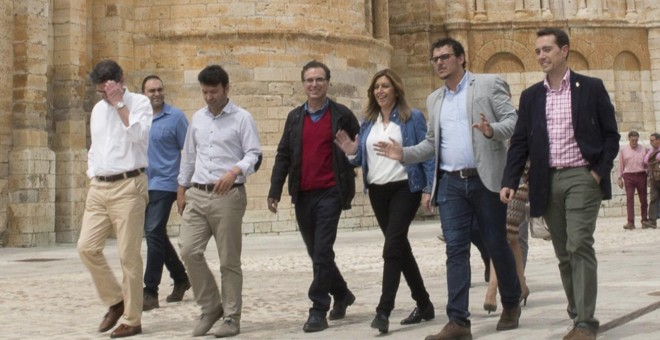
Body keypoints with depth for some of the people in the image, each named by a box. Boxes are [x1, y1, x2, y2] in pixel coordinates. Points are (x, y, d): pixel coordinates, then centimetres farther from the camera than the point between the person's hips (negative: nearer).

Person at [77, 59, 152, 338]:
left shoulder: (139, 103, -3)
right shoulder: (98, 109, 16)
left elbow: (137, 134, -21)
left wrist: (119, 103, -17)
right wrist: (92, 183, 14)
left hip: (128, 187, -6)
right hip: (99, 188, 6)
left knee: (128, 256, -4)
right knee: (87, 247, -1)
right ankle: (116, 300, 17)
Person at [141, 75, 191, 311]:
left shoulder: (175, 117, -3)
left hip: (164, 184, -6)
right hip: (141, 184, 6)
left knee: (154, 233, -14)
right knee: (157, 235, 14)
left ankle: (150, 292, -11)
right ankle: (180, 278, 33)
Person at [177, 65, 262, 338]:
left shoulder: (242, 118, -2)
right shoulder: (197, 118, 15)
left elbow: (254, 155, -8)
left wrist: (235, 171, -26)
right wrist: (181, 188, 18)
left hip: (228, 195, -4)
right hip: (197, 194, 5)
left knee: (229, 260, 1)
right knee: (189, 250, -7)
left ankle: (231, 318, 12)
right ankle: (210, 307, 10)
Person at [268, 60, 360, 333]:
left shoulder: (342, 115, 1)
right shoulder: (294, 117, 11)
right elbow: (283, 155, 9)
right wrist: (274, 191, 3)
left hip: (330, 193, -4)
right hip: (303, 195, 4)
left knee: (322, 252, -9)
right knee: (317, 253, 13)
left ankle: (318, 311, -2)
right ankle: (341, 294, 34)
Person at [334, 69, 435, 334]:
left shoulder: (413, 118, -3)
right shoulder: (368, 123, 12)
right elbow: (364, 159, 14)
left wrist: (430, 188, -15)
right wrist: (352, 153, -8)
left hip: (404, 188, -6)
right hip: (377, 191, 6)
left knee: (392, 247, -14)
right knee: (401, 247, 12)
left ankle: (383, 310, -15)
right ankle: (424, 304, 24)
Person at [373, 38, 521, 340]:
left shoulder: (489, 84, 1)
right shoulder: (434, 99, 17)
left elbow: (513, 120, -5)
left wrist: (493, 130, -25)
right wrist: (404, 154, 4)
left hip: (485, 179, -4)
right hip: (450, 183, 4)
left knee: (497, 245, 6)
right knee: (456, 250, -3)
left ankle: (511, 305, 28)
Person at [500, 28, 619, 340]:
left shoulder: (591, 88, 2)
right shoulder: (530, 96, 11)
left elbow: (611, 135, 4)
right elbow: (520, 142, 7)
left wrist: (600, 171, -8)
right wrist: (509, 181, -4)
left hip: (581, 177, -4)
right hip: (547, 182, 4)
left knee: (579, 247, -13)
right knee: (564, 253, 8)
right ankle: (578, 312, 18)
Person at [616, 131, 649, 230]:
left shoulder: (643, 149, 7)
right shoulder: (623, 149, 6)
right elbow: (620, 165, 8)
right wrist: (619, 178, 4)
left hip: (641, 175, 1)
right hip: (629, 176, -1)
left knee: (643, 199, 6)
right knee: (629, 198, -7)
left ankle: (645, 220, 18)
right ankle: (630, 222, -10)